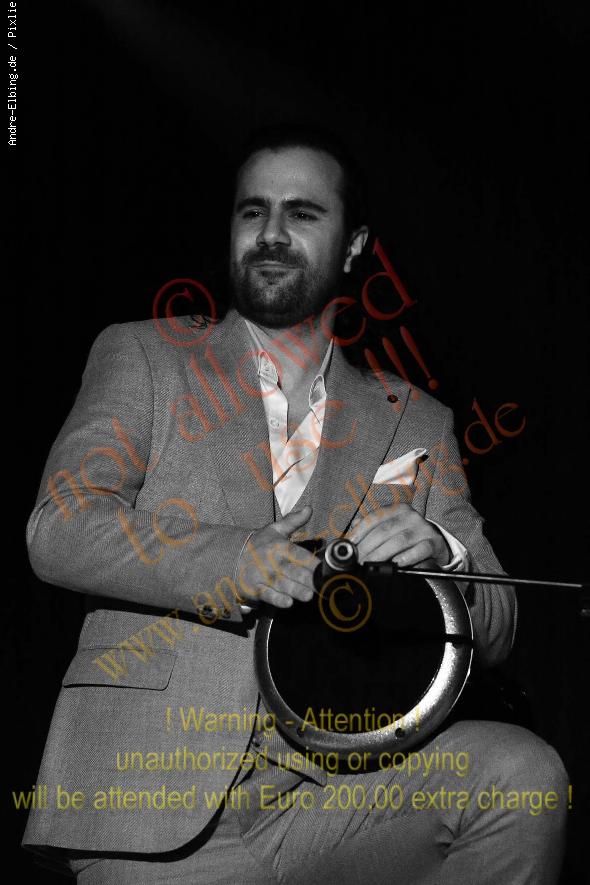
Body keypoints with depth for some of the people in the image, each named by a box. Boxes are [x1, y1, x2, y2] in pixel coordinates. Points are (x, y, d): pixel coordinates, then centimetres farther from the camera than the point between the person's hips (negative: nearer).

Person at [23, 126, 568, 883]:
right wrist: (235, 561, -22)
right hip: (159, 801, -2)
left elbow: (493, 634, 12)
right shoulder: (142, 356, 8)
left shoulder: (416, 424, 14)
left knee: (523, 776, -21)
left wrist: (438, 556, -12)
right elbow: (59, 530, -6)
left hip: (331, 786, 3)